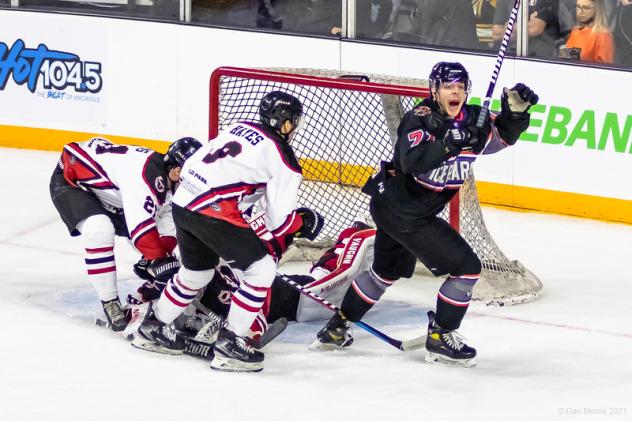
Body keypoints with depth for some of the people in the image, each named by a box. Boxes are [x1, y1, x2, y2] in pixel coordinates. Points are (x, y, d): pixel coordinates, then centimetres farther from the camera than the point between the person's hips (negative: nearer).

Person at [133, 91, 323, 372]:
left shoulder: (241, 127, 18)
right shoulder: (283, 159, -3)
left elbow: (192, 163, 22)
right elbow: (280, 219, -5)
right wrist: (305, 222, 17)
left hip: (182, 201, 8)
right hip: (213, 212, -8)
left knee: (197, 271, 30)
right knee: (262, 269, 1)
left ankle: (153, 328, 43)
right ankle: (230, 344, -2)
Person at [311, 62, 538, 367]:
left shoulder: (471, 119, 0)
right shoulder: (421, 118, -22)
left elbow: (503, 135, 4)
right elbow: (412, 162, -35)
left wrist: (515, 110, -15)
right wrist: (448, 144, -46)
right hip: (402, 211, -10)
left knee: (386, 272, 27)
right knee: (466, 267, -9)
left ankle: (336, 328, 39)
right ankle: (440, 339, 1)